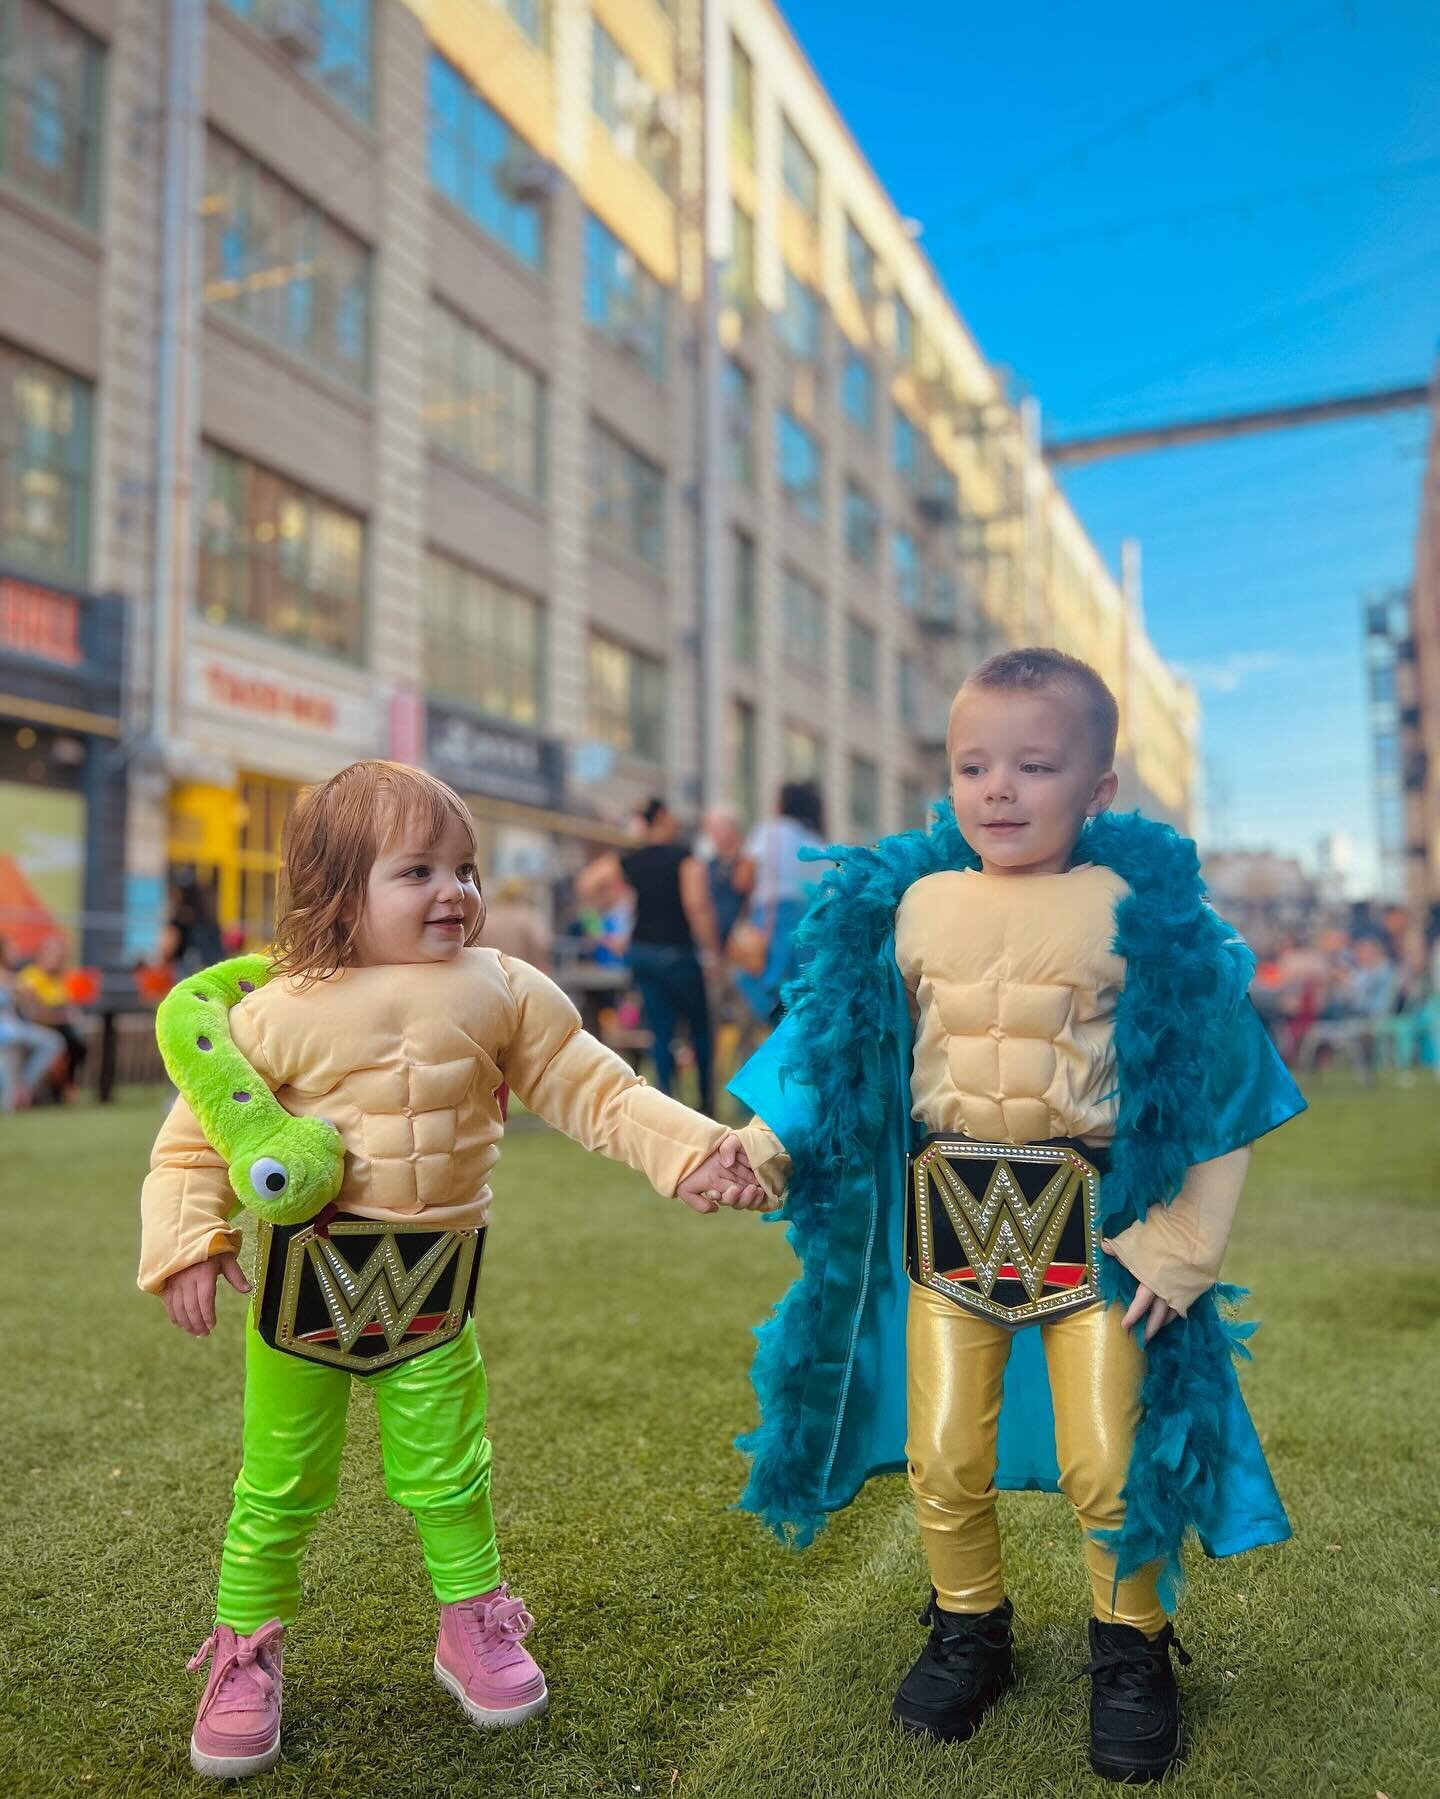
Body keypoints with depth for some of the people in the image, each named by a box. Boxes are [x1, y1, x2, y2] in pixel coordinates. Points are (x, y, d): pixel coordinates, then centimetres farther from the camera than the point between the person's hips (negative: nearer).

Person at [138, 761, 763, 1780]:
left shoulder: (503, 992, -4)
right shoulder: (279, 1014, -10)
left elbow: (594, 1092, -3)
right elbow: (196, 1138, -4)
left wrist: (687, 1151, -15)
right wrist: (187, 1243, -18)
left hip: (435, 1276, 2)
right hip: (305, 1273, -1)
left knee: (445, 1473, 14)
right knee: (281, 1484, 12)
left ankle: (474, 1625, 38)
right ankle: (247, 1654, 34)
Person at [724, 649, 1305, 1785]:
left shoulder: (1139, 912, -11)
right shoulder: (909, 905, -3)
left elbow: (1211, 1093, -5)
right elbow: (846, 1055, 6)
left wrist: (1181, 1243, -8)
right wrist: (764, 1142, -6)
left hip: (1089, 1219, -2)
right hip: (945, 1215, 3)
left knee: (1107, 1466, 6)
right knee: (944, 1460, 12)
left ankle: (1132, 1649, 34)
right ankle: (969, 1630, 38)